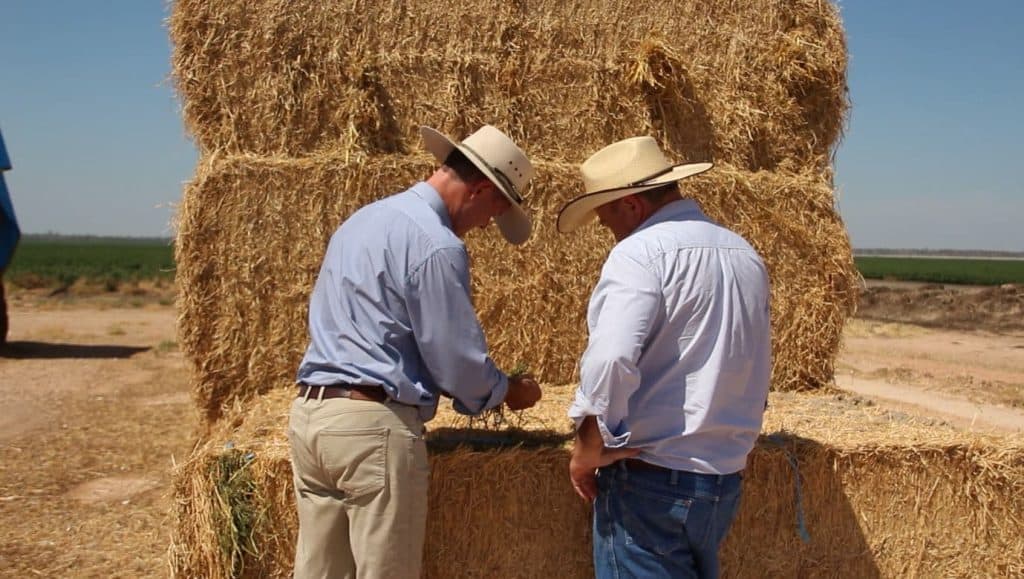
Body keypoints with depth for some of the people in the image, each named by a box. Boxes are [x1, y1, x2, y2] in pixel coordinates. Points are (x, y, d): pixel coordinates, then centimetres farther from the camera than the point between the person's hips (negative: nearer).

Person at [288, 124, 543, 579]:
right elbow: (457, 362, -12)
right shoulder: (436, 244, -14)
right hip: (373, 423, -9)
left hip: (309, 412, 9)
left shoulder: (364, 218, 16)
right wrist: (508, 390, 9)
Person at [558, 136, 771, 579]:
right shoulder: (746, 255, 11)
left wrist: (587, 452, -14)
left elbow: (611, 360, -28)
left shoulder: (641, 251, -15)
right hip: (724, 480, 8)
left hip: (651, 479, -8)